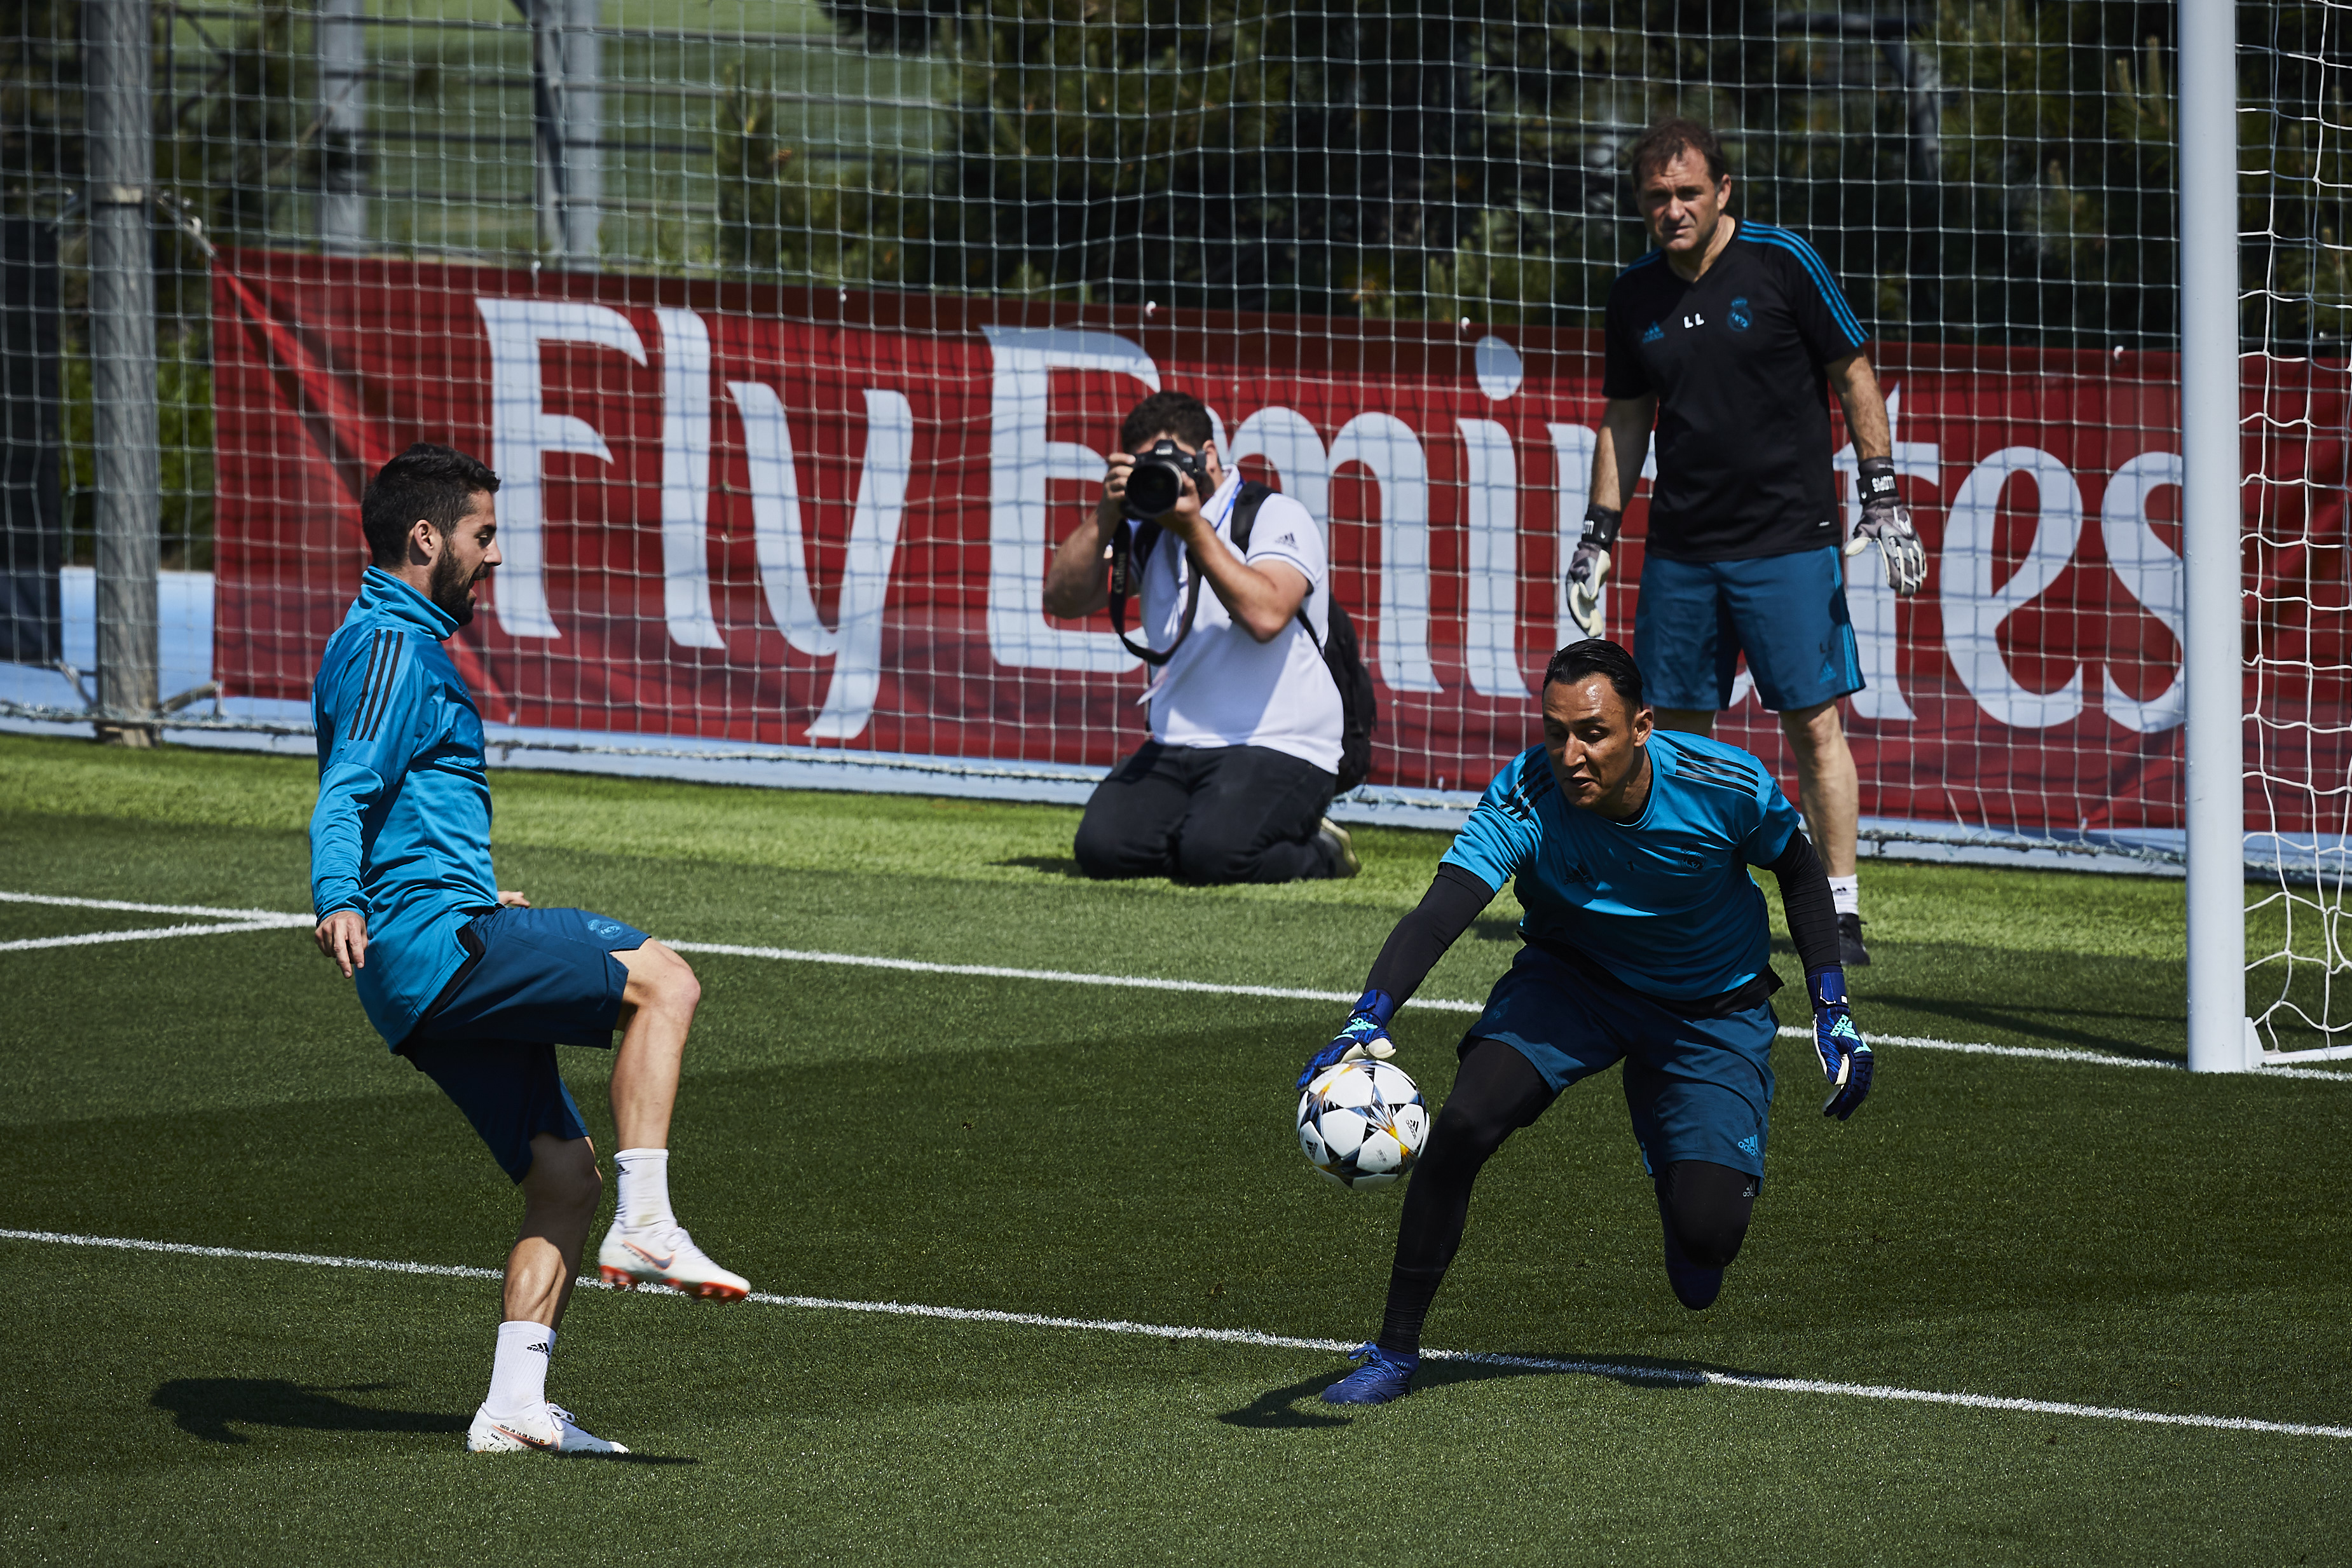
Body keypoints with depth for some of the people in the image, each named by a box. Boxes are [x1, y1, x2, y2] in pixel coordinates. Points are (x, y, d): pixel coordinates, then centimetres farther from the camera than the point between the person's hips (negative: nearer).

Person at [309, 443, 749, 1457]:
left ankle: (515, 1405, -1)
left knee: (565, 1175, 4)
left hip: (434, 979, 10)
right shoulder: (391, 645, -7)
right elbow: (346, 794, -20)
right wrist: (340, 902, -37)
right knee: (662, 981, -19)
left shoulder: (403, 642, 26)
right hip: (436, 938, -10)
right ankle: (646, 1227, -25)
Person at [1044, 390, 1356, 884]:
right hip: (1176, 748, 6)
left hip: (1280, 749, -6)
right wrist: (1107, 514, -9)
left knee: (1215, 856, -30)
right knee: (1101, 848, -18)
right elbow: (1063, 599, 3)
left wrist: (1194, 528, -20)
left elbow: (1266, 616, -23)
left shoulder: (1277, 517, -4)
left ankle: (1318, 851, 2)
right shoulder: (1146, 530, 13)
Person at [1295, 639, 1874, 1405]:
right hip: (1572, 977, 0)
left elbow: (1799, 872, -6)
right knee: (1462, 1126, -26)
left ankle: (1680, 1177, 25)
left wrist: (1833, 1013, -7)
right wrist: (1368, 1020, -57)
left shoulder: (1729, 788, -27)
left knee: (1707, 1235, -16)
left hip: (1712, 1010, 0)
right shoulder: (1526, 796, -29)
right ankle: (1395, 1349, -9)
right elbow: (1439, 912, -40)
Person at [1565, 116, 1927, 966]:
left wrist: (1883, 499, -6)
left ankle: (1840, 908, -1)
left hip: (1788, 540, -4)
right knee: (1678, 729, 6)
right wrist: (1598, 536, 13)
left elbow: (1855, 378, 0)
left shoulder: (1782, 262, -6)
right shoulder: (1635, 294, 7)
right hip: (1680, 545, 4)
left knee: (1814, 726, -6)